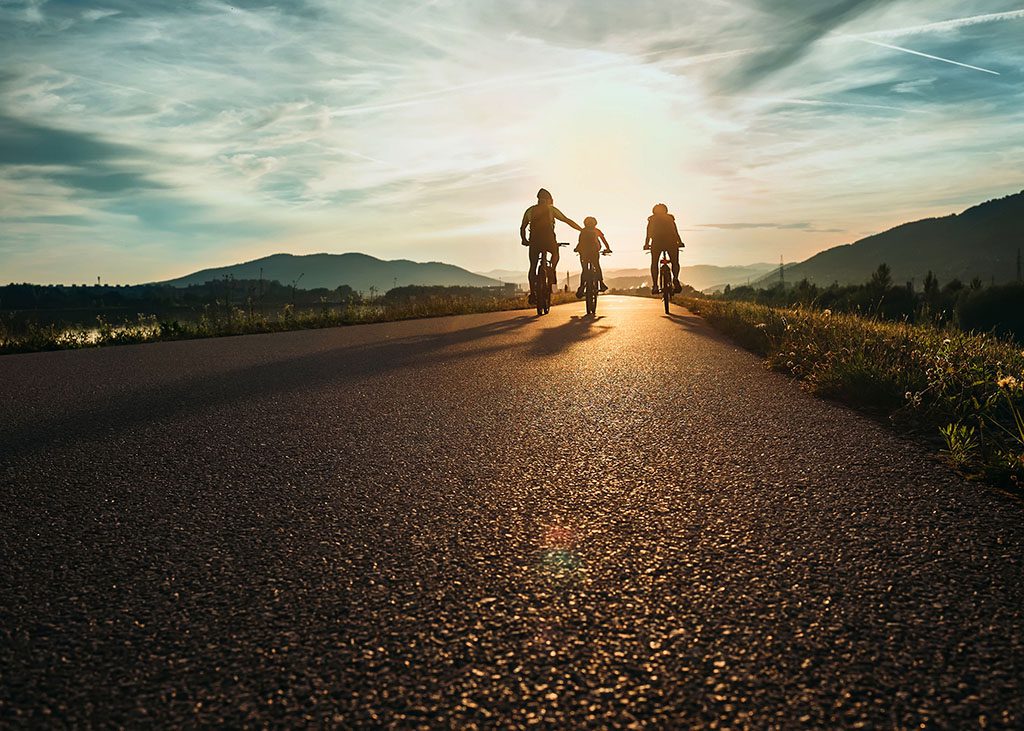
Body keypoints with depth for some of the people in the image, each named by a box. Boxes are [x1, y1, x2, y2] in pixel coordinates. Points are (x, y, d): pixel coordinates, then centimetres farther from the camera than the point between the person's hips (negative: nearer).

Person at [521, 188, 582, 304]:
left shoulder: (530, 211, 16)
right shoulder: (551, 209, 10)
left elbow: (522, 228, 14)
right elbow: (568, 221, 10)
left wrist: (524, 240, 27)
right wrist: (582, 230, 15)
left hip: (534, 240, 2)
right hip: (548, 240, -2)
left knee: (533, 266, 10)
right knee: (555, 253, 30)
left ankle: (532, 293, 2)